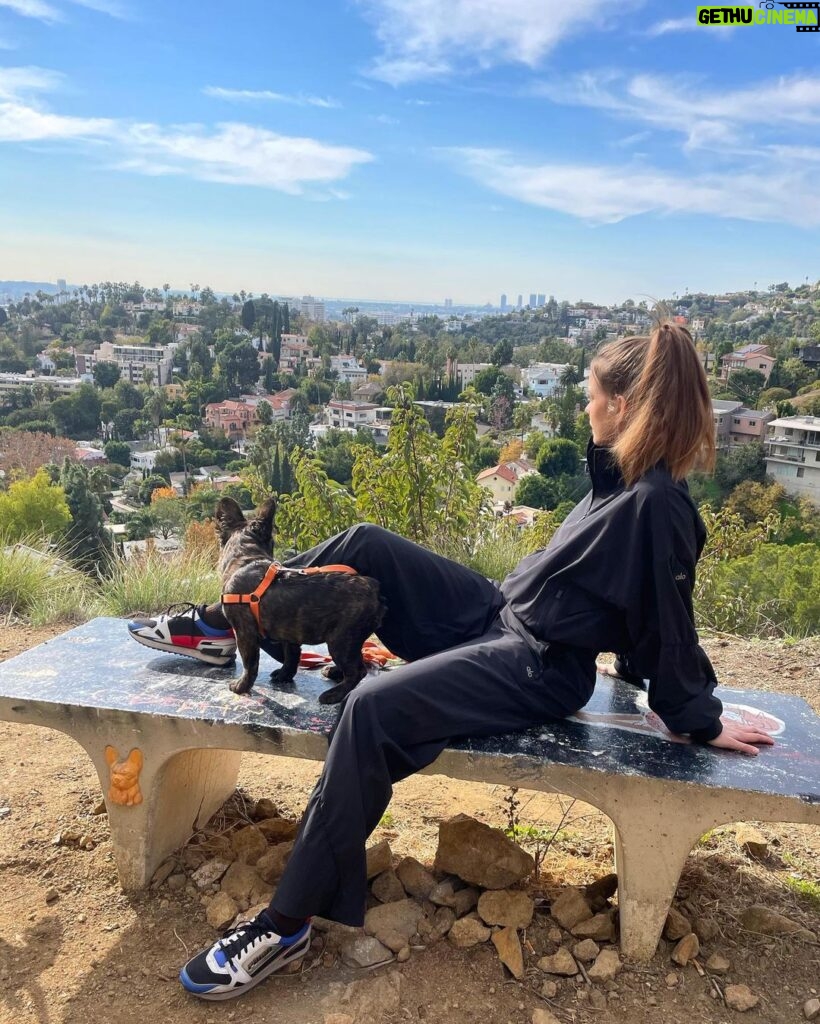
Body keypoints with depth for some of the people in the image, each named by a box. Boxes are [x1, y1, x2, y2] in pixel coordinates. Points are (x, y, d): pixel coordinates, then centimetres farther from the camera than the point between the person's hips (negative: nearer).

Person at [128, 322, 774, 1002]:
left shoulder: (657, 505, -21)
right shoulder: (619, 477, 8)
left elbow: (669, 632, -15)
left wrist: (703, 722, -8)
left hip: (537, 671, -10)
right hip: (498, 615, 10)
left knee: (374, 710, -28)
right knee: (365, 547, 2)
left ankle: (288, 926, -16)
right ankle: (221, 623, 14)